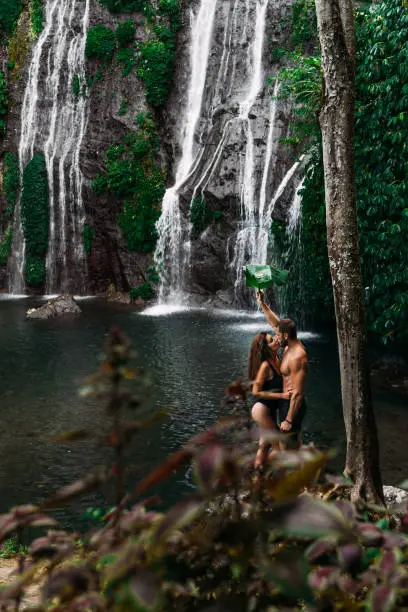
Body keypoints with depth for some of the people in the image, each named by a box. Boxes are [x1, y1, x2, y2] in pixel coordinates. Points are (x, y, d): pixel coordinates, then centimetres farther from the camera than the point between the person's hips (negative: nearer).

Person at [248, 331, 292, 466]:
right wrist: (281, 395, -23)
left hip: (270, 410, 8)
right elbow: (256, 392, -22)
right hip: (262, 410, -8)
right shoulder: (265, 365, -24)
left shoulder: (276, 359, -1)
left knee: (265, 445, 19)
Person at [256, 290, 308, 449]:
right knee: (291, 443, 19)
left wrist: (289, 420, -25)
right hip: (285, 401, 10)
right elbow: (275, 323, 18)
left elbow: (298, 393, -27)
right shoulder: (291, 345, 3)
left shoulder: (297, 357, -25)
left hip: (292, 404, -10)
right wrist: (262, 304, 17)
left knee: (293, 444, -1)